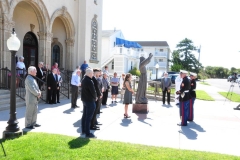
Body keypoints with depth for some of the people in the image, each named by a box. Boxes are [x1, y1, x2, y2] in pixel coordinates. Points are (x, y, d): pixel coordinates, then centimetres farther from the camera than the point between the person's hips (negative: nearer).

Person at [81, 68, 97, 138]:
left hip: (84, 99, 10)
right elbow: (93, 91, -20)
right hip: (90, 100, -10)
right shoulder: (89, 81, -21)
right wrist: (95, 98, -1)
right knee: (88, 117, -5)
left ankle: (83, 130, 27)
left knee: (84, 115, 16)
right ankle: (88, 133, 0)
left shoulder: (83, 80, 8)